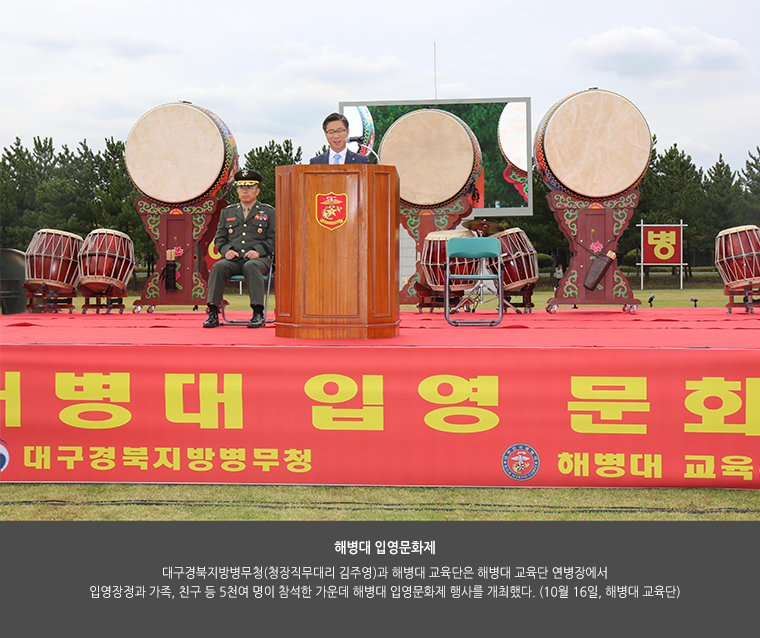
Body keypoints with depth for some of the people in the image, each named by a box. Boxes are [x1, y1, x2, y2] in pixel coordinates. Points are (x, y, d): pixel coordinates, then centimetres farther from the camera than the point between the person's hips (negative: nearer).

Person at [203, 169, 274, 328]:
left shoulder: (269, 212, 13)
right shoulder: (227, 212, 21)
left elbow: (274, 239, 6)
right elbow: (219, 238, 19)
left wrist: (258, 251, -12)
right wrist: (226, 250, -4)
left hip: (259, 259, -3)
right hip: (233, 260, 3)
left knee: (251, 266, -38)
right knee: (218, 267, -30)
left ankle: (258, 313, -38)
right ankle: (213, 313, -32)